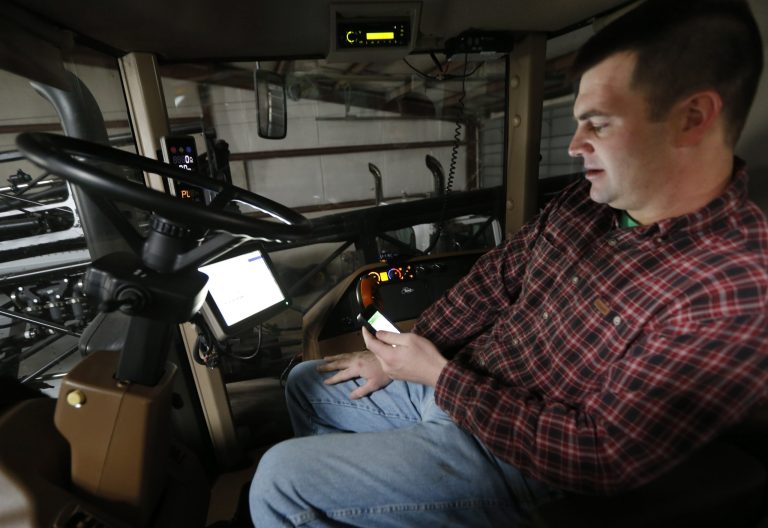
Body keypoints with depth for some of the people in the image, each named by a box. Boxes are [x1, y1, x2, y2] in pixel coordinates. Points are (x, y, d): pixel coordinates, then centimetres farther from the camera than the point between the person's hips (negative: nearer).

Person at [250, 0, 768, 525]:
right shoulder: (588, 199, -3)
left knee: (279, 481, -8)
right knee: (306, 383, 18)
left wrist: (437, 376, -20)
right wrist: (401, 355, -1)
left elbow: (601, 455, -26)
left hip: (512, 457, -6)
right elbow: (495, 277, 3)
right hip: (456, 375, 7)